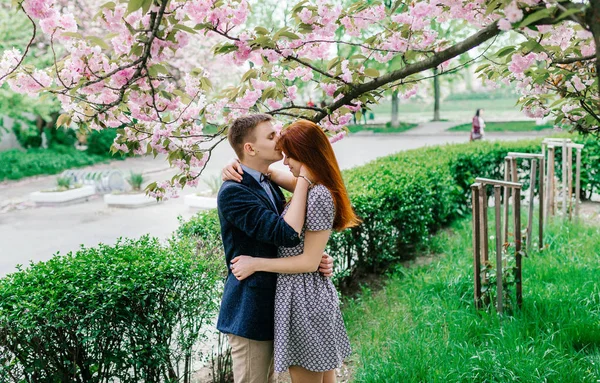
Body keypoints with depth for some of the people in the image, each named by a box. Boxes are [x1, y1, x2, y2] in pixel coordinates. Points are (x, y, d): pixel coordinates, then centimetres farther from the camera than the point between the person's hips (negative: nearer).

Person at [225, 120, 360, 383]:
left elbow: (309, 262, -21)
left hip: (303, 298, -9)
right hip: (313, 294, 9)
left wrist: (256, 263, -16)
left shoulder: (319, 197, -21)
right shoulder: (308, 186, 6)